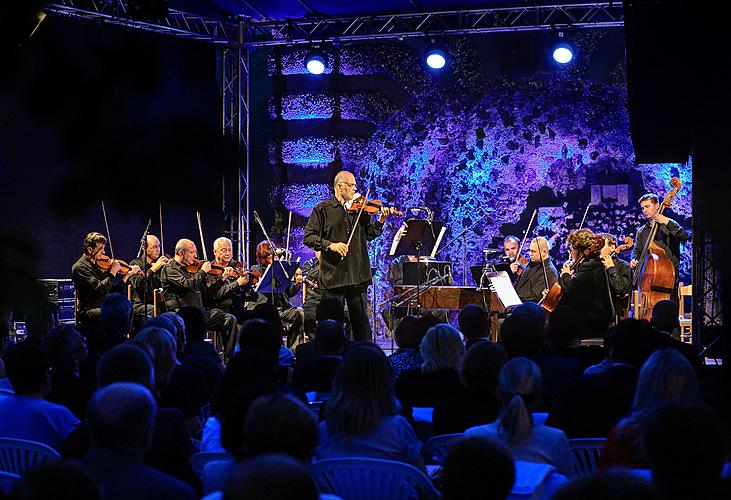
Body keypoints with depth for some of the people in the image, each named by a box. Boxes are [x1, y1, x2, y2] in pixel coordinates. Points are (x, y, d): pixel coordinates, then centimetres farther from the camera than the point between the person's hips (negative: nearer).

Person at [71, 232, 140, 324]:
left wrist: (127, 275, 8)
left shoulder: (98, 265, 15)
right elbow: (100, 290, -21)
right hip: (88, 311, -8)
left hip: (103, 309, 8)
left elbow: (113, 290, 16)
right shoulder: (80, 267, -10)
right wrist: (113, 272, -14)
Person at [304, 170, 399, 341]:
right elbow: (309, 237, -4)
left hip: (357, 275, 3)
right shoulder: (323, 209, 1)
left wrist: (381, 221, -8)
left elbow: (370, 234, 9)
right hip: (333, 274, -3)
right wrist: (330, 245, -18)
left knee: (361, 319, 7)